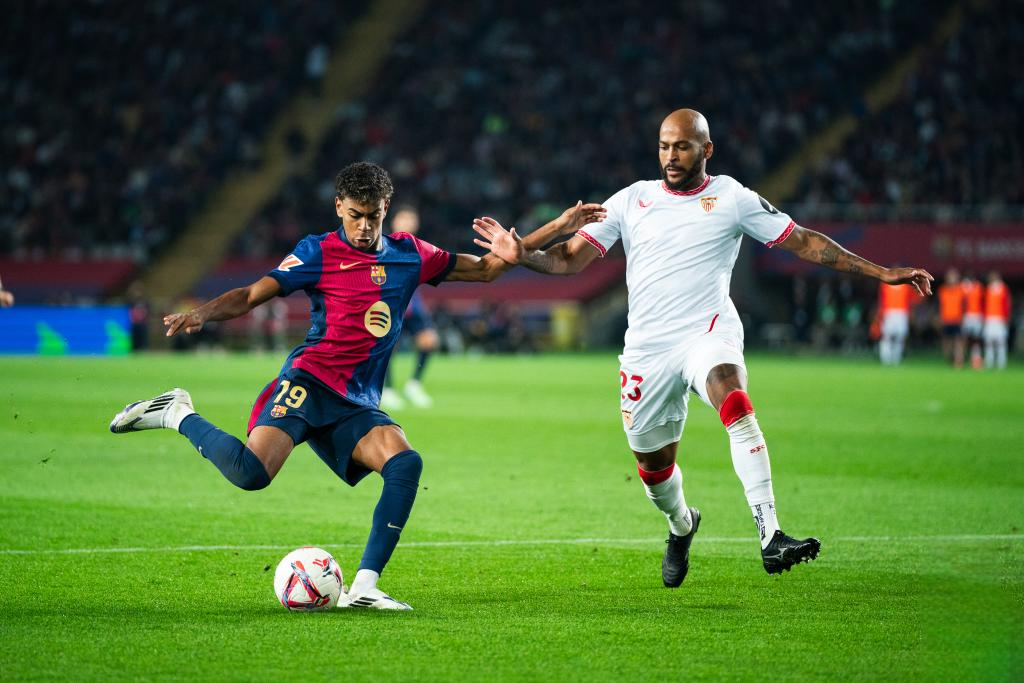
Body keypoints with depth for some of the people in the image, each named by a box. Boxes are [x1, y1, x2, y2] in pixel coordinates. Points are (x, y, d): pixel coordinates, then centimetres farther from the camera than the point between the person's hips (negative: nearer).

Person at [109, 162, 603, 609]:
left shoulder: (410, 255, 16)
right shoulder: (319, 253, 2)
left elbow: (484, 270, 26)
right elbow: (250, 296, -3)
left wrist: (557, 228, 20)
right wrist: (201, 314, -22)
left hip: (358, 406, 5)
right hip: (308, 383, -5)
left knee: (406, 463, -24)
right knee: (252, 473, -28)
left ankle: (364, 587, -20)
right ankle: (178, 415, 0)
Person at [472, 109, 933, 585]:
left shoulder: (732, 198, 4)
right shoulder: (631, 200, 9)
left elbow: (803, 242, 5)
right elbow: (571, 258, 6)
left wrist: (882, 273, 0)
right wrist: (521, 254, -14)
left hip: (708, 332, -3)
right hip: (647, 347, 3)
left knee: (735, 404, -34)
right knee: (652, 462, 10)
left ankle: (770, 536, -42)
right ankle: (681, 527, 46)